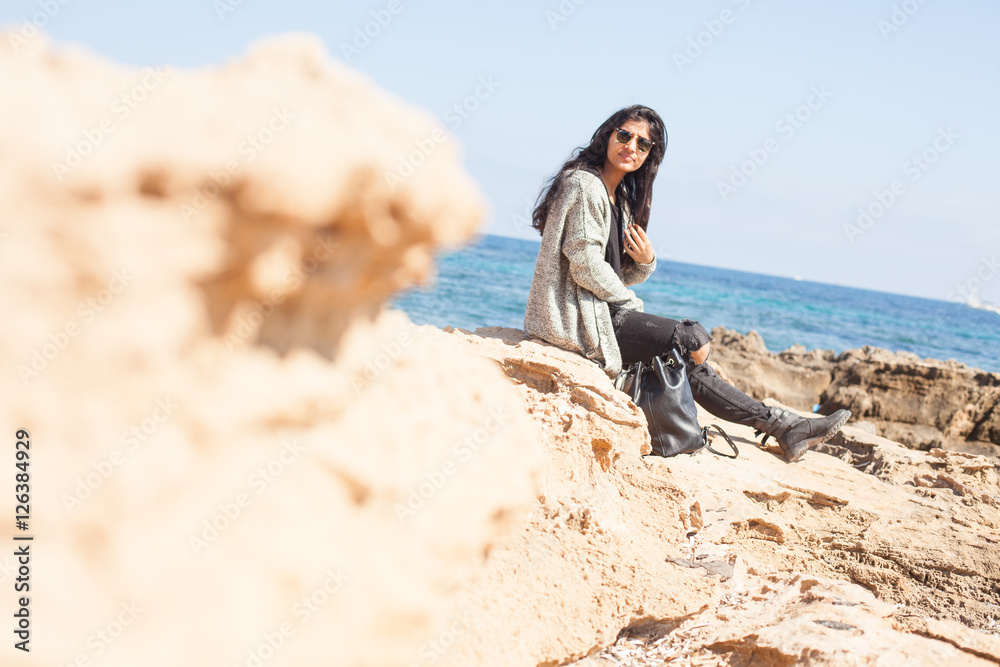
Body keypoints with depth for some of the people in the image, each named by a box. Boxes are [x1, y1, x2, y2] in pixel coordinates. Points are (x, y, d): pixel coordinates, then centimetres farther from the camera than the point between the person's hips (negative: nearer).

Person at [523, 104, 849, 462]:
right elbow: (586, 265, -20)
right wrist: (631, 303, -7)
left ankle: (781, 424, 14)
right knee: (695, 340, -12)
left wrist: (645, 261, -6)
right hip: (580, 316, -10)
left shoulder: (621, 198, 17)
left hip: (605, 309, 10)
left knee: (688, 362, 9)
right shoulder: (586, 185, -13)